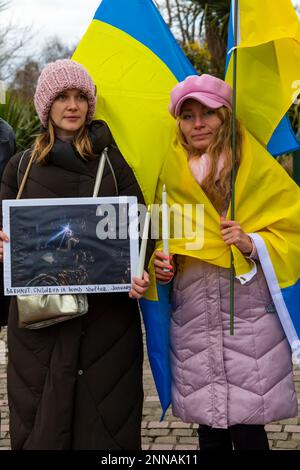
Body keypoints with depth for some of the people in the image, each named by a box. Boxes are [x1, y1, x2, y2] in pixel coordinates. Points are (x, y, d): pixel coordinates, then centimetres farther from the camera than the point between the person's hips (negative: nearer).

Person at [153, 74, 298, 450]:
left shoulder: (257, 168, 2)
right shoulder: (172, 175, 13)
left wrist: (252, 245, -18)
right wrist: (162, 265, 1)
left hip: (248, 311, -3)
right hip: (192, 317, 3)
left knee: (248, 432, -5)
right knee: (209, 432, 7)